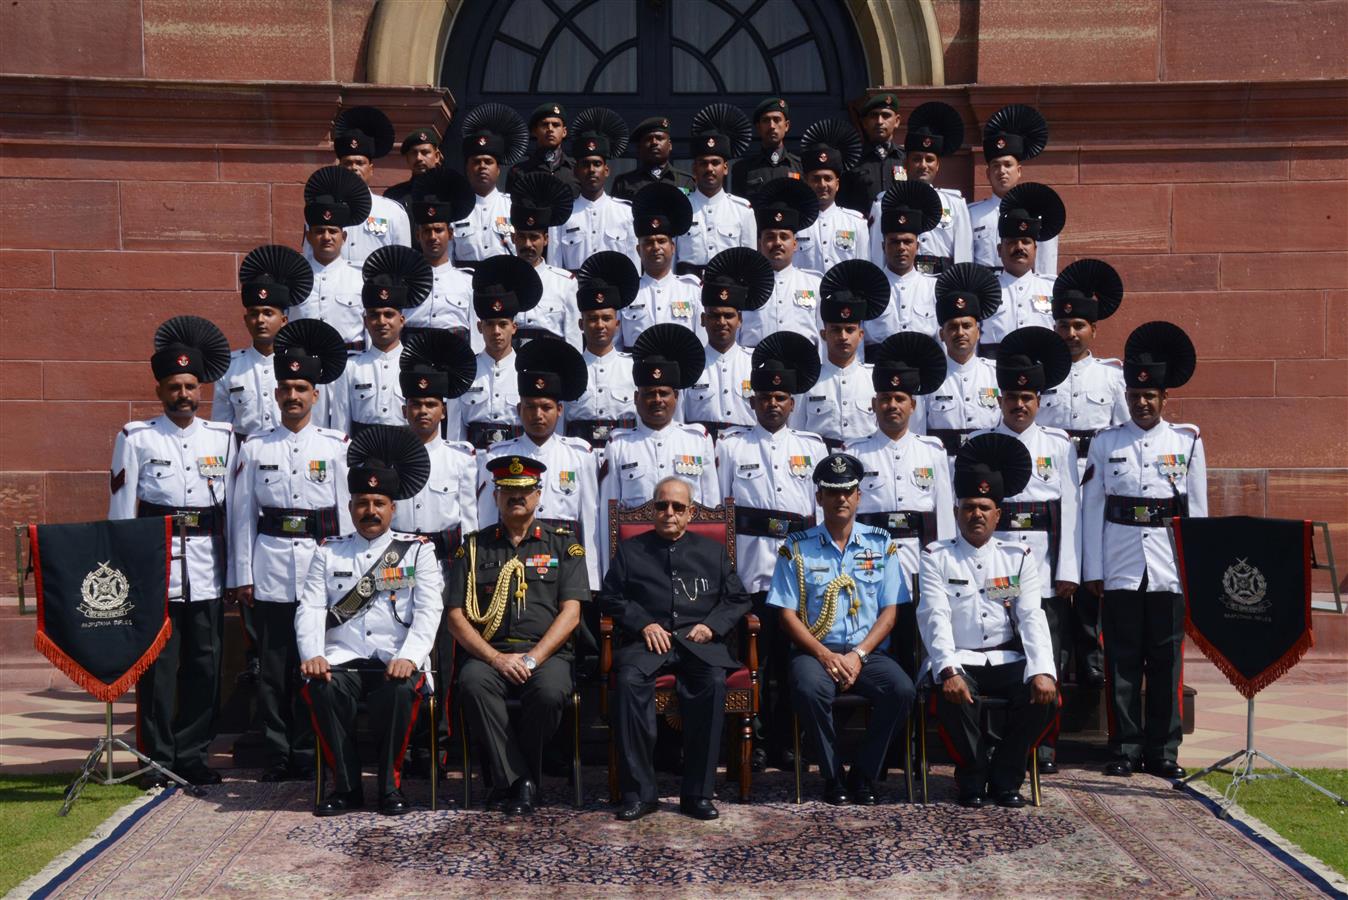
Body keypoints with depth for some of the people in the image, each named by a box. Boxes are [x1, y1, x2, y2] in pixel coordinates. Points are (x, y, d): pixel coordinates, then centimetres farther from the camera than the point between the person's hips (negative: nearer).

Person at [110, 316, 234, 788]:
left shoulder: (222, 438, 9)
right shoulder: (136, 438, 3)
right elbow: (121, 511, 3)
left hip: (207, 571, 2)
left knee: (205, 664, 5)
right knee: (157, 665, 0)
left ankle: (192, 754, 17)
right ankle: (157, 759, 11)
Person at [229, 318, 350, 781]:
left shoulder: (336, 446, 4)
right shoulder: (254, 449, 7)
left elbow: (347, 511, 4)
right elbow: (241, 514, 7)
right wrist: (241, 575, 3)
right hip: (270, 569, 1)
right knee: (273, 665, 3)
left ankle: (308, 753, 13)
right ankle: (277, 755, 13)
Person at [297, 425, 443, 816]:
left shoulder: (418, 551, 8)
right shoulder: (328, 553, 15)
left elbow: (428, 611, -3)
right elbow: (310, 609, 4)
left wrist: (408, 657, -20)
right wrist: (312, 655, -14)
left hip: (397, 663, -2)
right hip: (342, 661, 2)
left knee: (401, 690, -34)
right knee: (320, 688, -30)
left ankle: (390, 786, -13)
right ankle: (346, 787, -14)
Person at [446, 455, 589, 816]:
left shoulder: (563, 544, 13)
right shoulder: (474, 547, 15)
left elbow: (570, 612, 3)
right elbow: (456, 617, 6)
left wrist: (532, 659, -11)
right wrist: (497, 658, -9)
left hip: (546, 653, -1)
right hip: (489, 653, 1)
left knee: (550, 691, -34)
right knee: (473, 682, -33)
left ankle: (509, 779, -11)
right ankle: (519, 782, -23)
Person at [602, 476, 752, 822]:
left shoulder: (712, 551, 23)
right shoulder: (630, 550, 20)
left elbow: (737, 599, 17)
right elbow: (610, 597, 11)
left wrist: (712, 625, -2)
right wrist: (643, 624, -5)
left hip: (698, 641, 0)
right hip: (648, 639, 0)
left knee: (713, 681, -34)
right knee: (627, 680, -34)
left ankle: (697, 793, -24)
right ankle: (639, 792, -26)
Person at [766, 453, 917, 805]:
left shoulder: (881, 544, 10)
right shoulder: (797, 548, 6)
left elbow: (889, 611, 5)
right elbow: (787, 614, 1)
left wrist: (858, 655, -10)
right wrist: (826, 656, -13)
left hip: (868, 652, 1)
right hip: (816, 650, -1)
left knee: (901, 690, -28)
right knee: (809, 691, -34)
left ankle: (863, 775, -8)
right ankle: (833, 776, -11)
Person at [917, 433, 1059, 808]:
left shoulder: (1019, 558, 9)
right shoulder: (936, 557, 2)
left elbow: (1032, 618, -1)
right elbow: (935, 619, -9)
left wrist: (1042, 671, -18)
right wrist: (948, 671, -25)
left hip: (1007, 659, 3)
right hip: (957, 660, -3)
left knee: (1044, 694, -24)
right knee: (953, 695, -33)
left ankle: (1005, 777, -1)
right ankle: (973, 777, -5)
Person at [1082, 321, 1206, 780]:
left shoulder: (1188, 442, 6)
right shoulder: (1105, 443, 5)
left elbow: (1197, 510, 8)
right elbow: (1092, 509, 4)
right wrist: (1093, 571, 1)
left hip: (1169, 570, 0)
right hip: (1120, 569, 0)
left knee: (1167, 660, 5)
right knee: (1122, 661, 4)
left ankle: (1163, 750, 15)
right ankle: (1125, 748, 12)